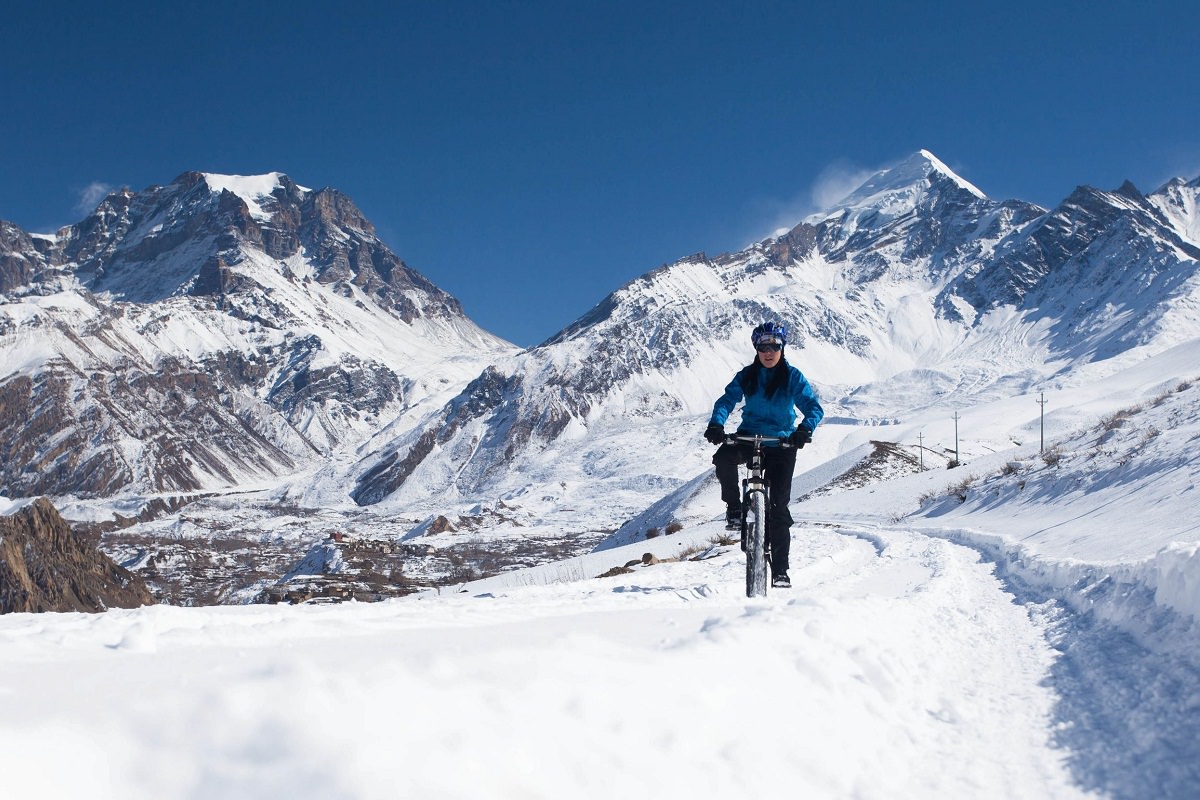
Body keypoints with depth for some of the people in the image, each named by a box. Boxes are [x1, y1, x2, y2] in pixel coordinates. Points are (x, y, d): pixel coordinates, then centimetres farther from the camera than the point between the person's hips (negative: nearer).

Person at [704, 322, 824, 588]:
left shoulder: (793, 377, -3)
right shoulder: (746, 376, 3)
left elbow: (814, 407, -11)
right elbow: (727, 399, -7)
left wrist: (805, 429, -33)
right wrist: (716, 424, -29)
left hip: (781, 444, -1)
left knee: (778, 507, -7)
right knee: (724, 458, -33)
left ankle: (780, 570, 2)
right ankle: (734, 508, -8)